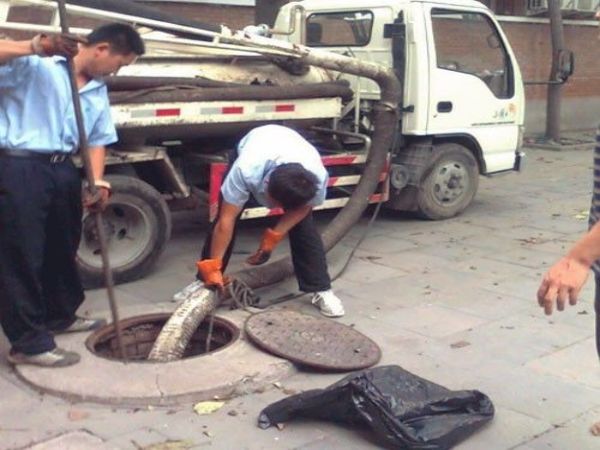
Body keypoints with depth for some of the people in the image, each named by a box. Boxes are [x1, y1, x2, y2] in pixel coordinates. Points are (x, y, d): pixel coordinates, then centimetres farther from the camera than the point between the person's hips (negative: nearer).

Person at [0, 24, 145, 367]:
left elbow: (98, 139, 12)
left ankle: (59, 316, 39)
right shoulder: (36, 65, -9)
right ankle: (28, 342, 6)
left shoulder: (98, 91, 13)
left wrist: (98, 183, -3)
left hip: (62, 169, 8)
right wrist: (35, 47, -34)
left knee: (63, 249, 19)